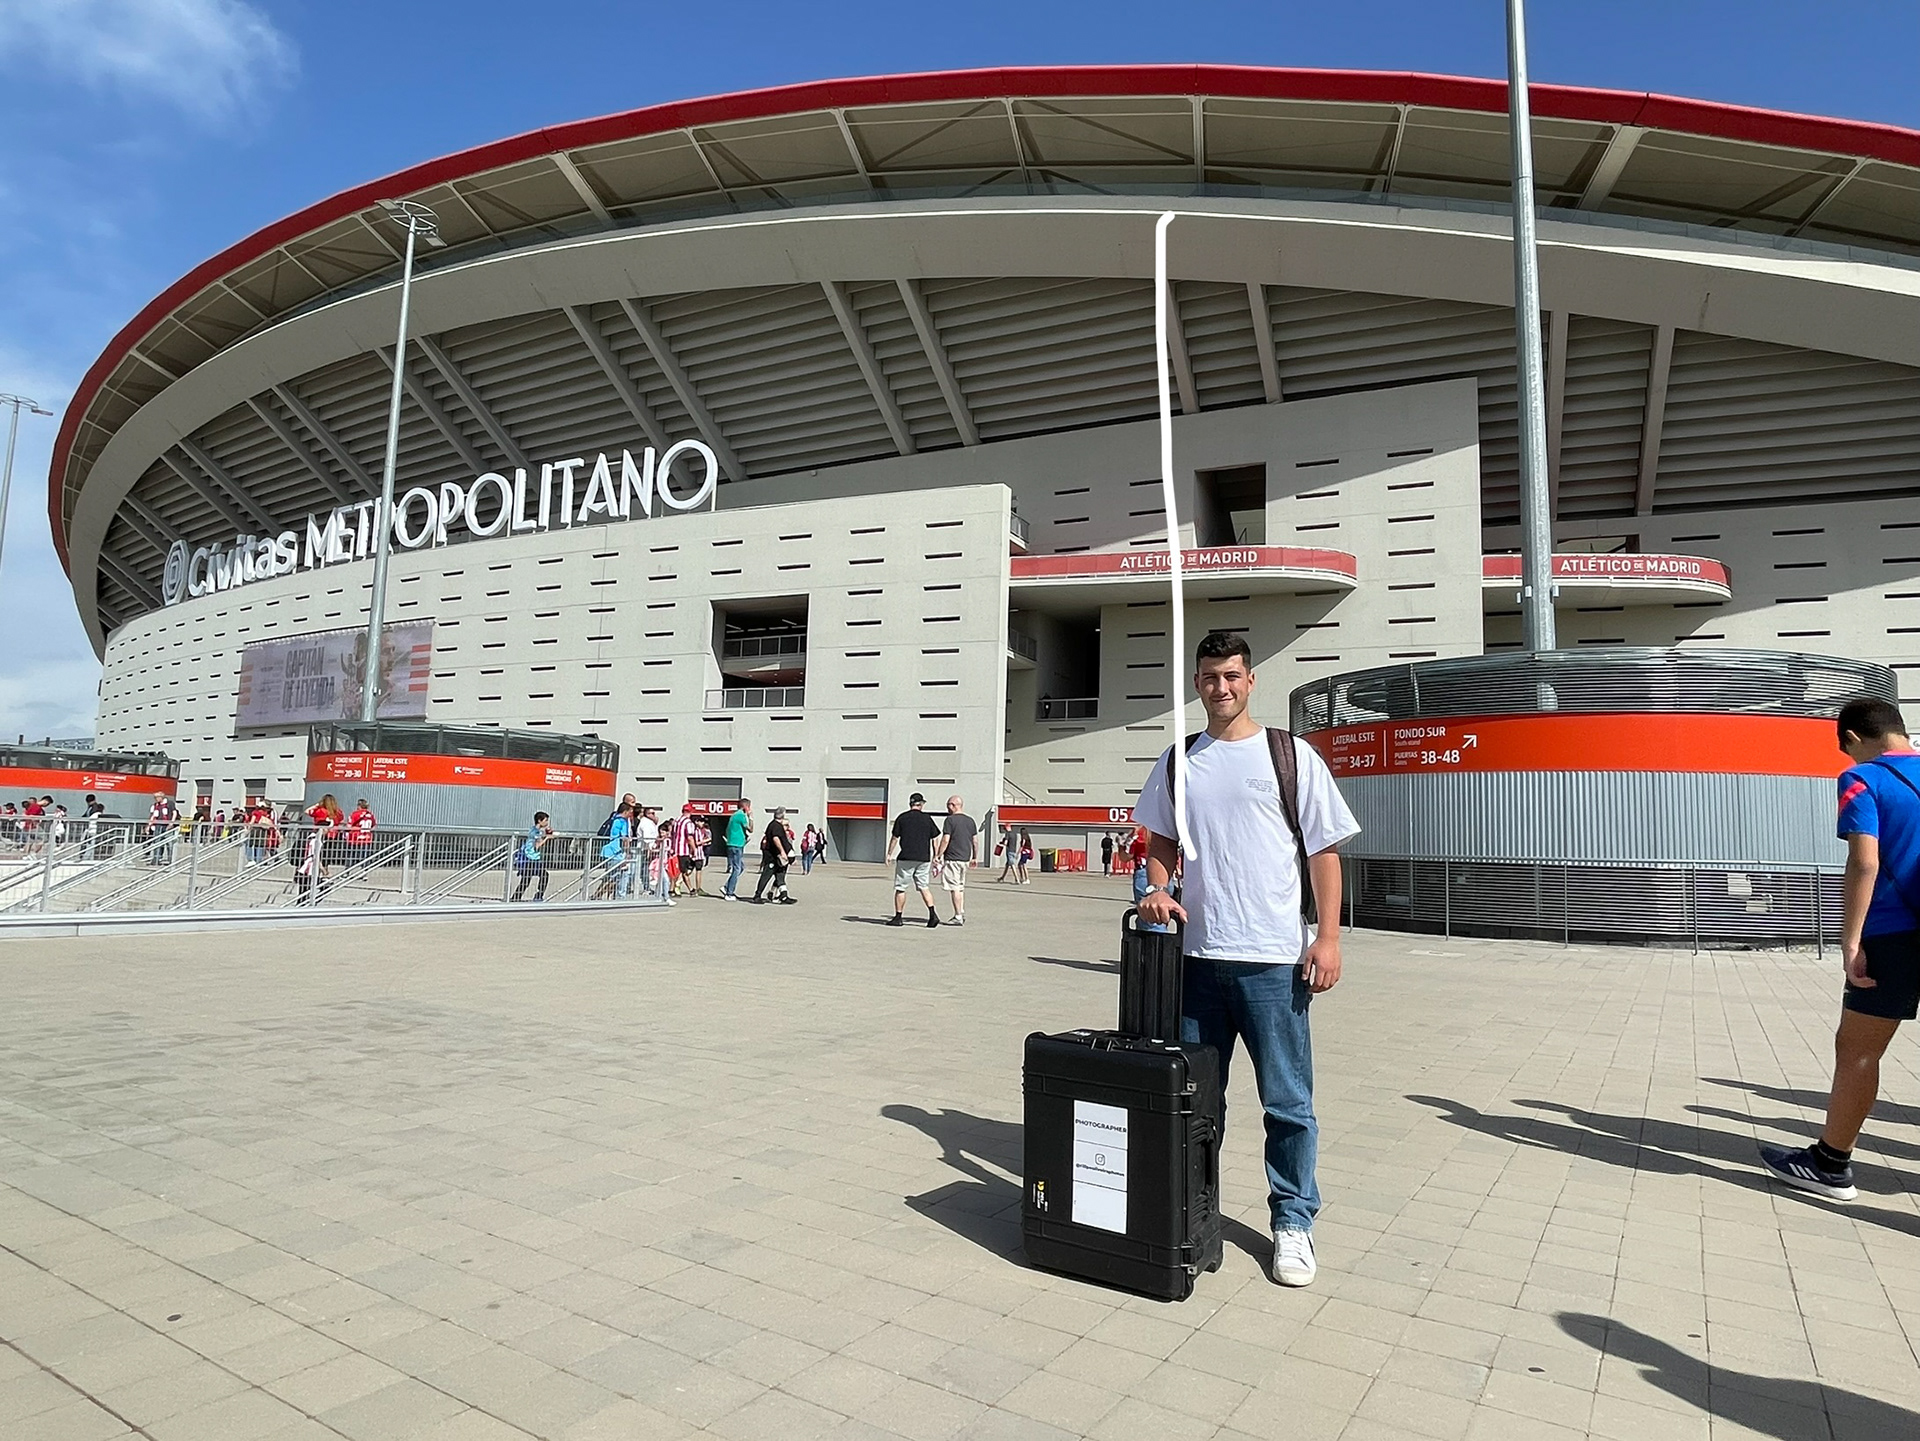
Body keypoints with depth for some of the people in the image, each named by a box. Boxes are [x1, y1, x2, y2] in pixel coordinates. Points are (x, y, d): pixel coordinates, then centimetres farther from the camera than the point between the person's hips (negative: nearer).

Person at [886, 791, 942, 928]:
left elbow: (895, 837, 1)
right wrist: (935, 858, 15)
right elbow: (934, 839, 7)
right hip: (923, 858, 3)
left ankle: (898, 917, 8)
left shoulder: (902, 817, 0)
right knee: (924, 887, 10)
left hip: (905, 858, -3)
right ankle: (933, 914, -3)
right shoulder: (927, 818, 6)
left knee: (900, 888, 6)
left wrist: (889, 854, 10)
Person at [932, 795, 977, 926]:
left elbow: (945, 840, -15)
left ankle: (958, 917, -5)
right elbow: (974, 841, 14)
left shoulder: (950, 820, -10)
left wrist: (938, 855, -9)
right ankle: (962, 913, 20)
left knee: (954, 888, -4)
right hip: (965, 858, 7)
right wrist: (974, 858, 23)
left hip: (952, 859, -7)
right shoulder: (970, 821, 10)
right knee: (960, 887, 18)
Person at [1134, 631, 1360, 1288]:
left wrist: (1328, 938, -6)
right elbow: (1161, 843, 19)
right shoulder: (1177, 762, 10)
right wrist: (1157, 890, 0)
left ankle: (1293, 1221, 22)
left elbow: (1324, 852, 0)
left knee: (1287, 1100, 5)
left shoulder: (1291, 756, 0)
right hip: (1196, 953, 3)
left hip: (1273, 959, -3)